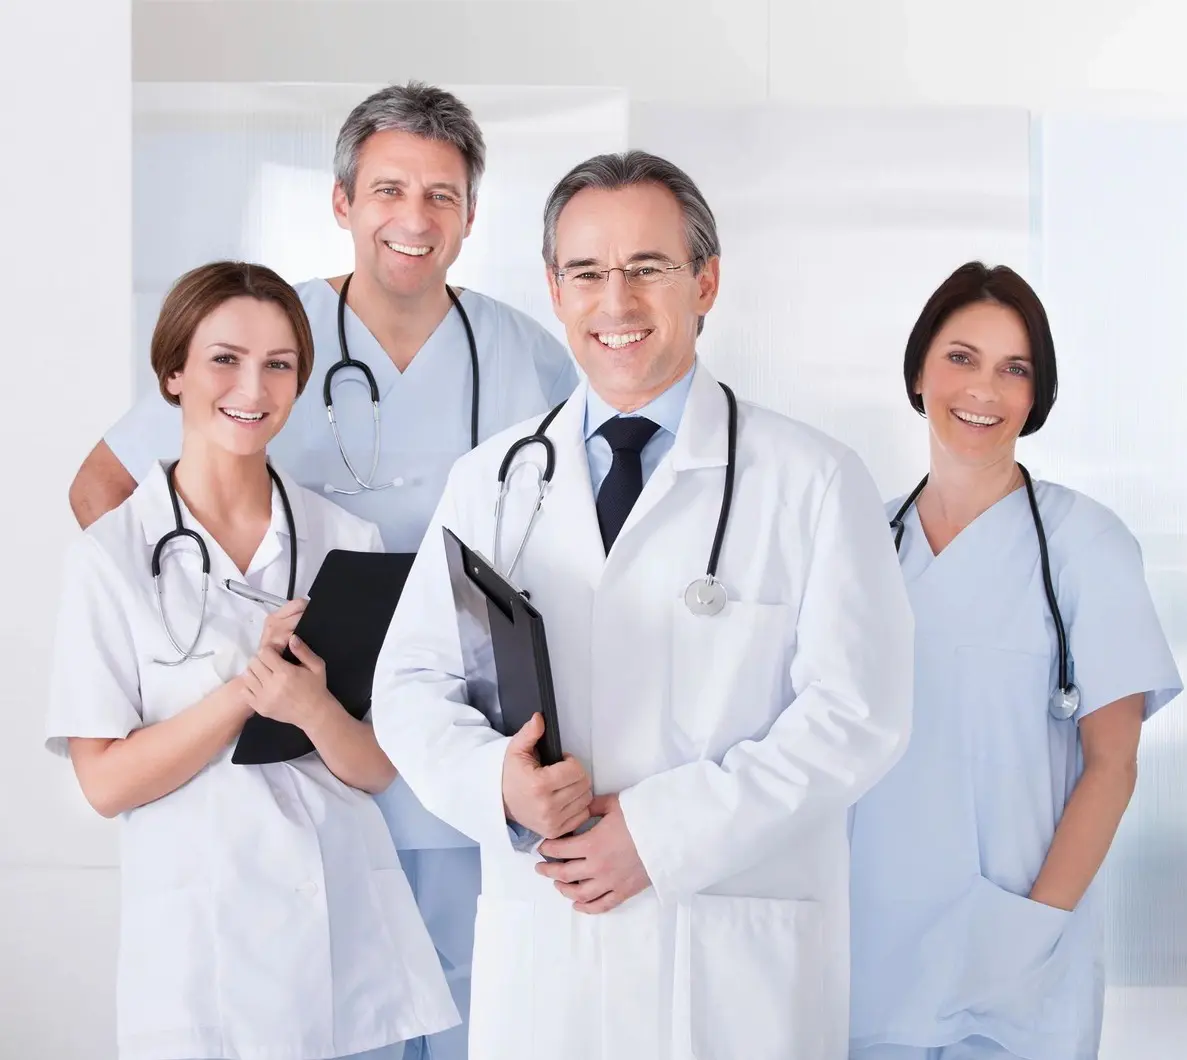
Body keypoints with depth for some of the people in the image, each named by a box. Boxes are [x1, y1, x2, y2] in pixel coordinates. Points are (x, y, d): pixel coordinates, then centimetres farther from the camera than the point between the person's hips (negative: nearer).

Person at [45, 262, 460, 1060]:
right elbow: (106, 781, -8)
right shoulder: (111, 556, -6)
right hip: (203, 945, -2)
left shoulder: (350, 542, 1)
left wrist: (315, 710, -20)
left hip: (353, 938, 3)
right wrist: (245, 686, -19)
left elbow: (379, 767, 0)